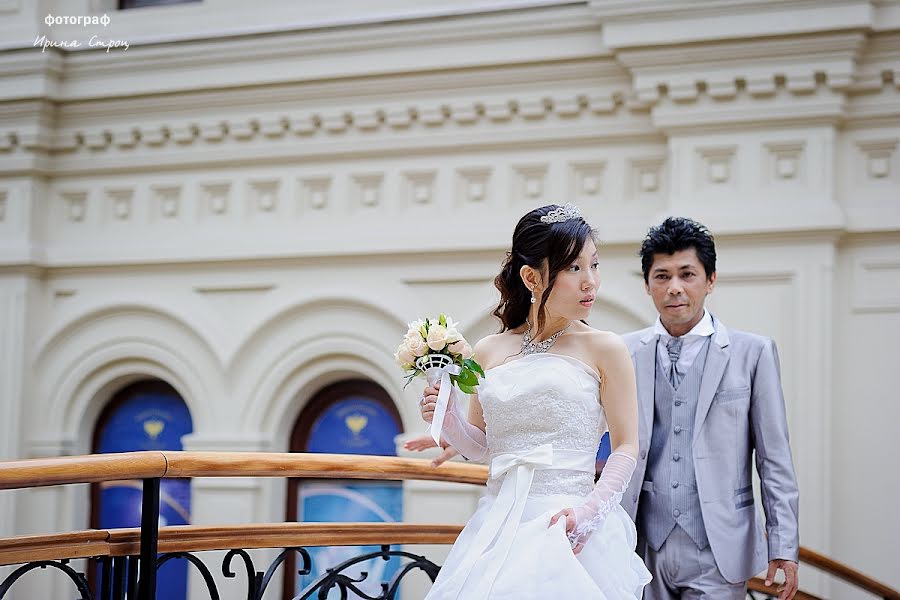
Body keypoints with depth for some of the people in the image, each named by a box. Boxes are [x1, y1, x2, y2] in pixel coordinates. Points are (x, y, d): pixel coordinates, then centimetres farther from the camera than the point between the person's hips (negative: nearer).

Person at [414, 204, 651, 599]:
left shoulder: (604, 349, 0)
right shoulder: (489, 352, 10)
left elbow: (626, 447, -1)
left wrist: (590, 510, -15)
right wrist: (448, 419, -2)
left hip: (569, 532, -3)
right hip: (497, 531, 3)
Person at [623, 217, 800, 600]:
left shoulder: (752, 352, 2)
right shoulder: (626, 353, 6)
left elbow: (774, 459, 1)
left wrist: (784, 545, -3)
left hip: (717, 554, -2)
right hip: (644, 549, 2)